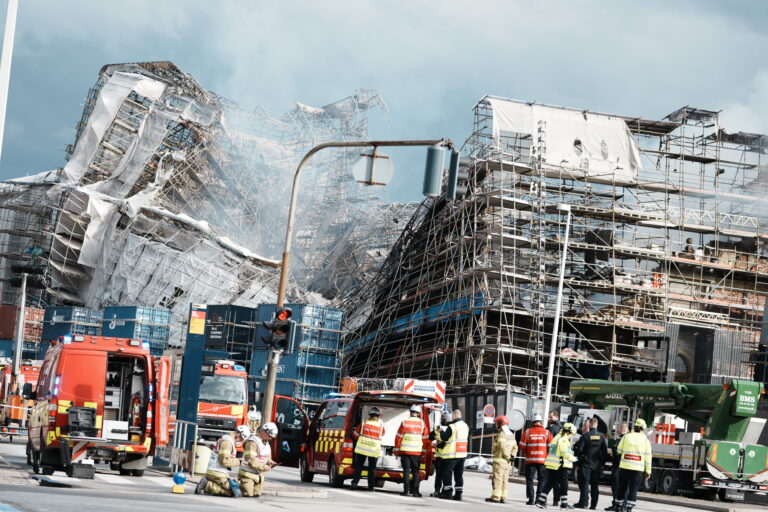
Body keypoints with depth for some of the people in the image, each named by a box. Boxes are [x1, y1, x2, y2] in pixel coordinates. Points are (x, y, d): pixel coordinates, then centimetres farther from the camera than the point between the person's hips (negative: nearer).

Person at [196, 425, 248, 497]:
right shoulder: (227, 441, -14)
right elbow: (224, 460, -22)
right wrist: (238, 462, -13)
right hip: (218, 474, -10)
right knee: (235, 492, -12)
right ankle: (207, 486, -15)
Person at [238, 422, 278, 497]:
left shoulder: (266, 443, 10)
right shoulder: (252, 442, -20)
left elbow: (267, 457, 21)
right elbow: (251, 460, -25)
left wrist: (270, 462, -1)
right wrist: (264, 467, -25)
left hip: (258, 474, 9)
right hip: (248, 473, -9)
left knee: (257, 494, 9)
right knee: (248, 494, -13)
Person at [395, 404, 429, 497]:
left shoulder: (405, 422, -3)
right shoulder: (422, 424, 0)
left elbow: (398, 437, -1)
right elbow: (426, 439, 5)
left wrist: (396, 451, 7)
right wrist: (423, 451, 15)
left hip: (405, 451, -1)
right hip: (417, 451, 1)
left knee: (406, 470, 4)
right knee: (415, 471, 8)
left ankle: (406, 490, -1)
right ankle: (415, 491, 5)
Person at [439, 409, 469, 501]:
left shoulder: (452, 427, -14)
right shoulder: (466, 426, 9)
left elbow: (444, 437, -9)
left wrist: (441, 431, 10)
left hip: (452, 454, -7)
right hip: (462, 454, 7)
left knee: (447, 472, 1)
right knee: (459, 474, 10)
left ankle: (448, 492, -3)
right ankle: (458, 494, 9)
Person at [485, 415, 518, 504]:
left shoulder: (501, 435, -14)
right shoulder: (511, 435, 15)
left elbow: (503, 447, -21)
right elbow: (515, 447, 14)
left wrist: (508, 457, -11)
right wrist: (512, 456, 3)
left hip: (500, 460, -9)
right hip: (507, 463, 9)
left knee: (497, 478, -8)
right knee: (504, 479, 10)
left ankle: (495, 497, -10)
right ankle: (503, 497, 11)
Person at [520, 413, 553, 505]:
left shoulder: (527, 432, -2)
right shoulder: (547, 432, -2)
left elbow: (522, 445, -2)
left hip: (530, 459, 0)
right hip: (543, 459, 0)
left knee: (529, 479, 8)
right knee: (542, 479, 11)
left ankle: (530, 499, 3)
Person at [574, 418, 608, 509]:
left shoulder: (585, 436, -10)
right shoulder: (602, 437, 2)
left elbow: (579, 449, -12)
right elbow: (605, 451, 3)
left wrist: (578, 457, 4)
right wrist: (602, 463, 10)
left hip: (586, 464, -4)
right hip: (597, 464, 4)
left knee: (584, 483, 0)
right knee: (595, 485, 7)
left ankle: (583, 502, -5)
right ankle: (593, 504, 7)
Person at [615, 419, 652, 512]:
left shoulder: (626, 437, 2)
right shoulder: (645, 440, 1)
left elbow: (619, 450, 7)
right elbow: (648, 457, 2)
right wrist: (648, 471, 7)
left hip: (624, 466, 1)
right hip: (638, 469, -1)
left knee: (622, 487, 12)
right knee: (633, 489, 3)